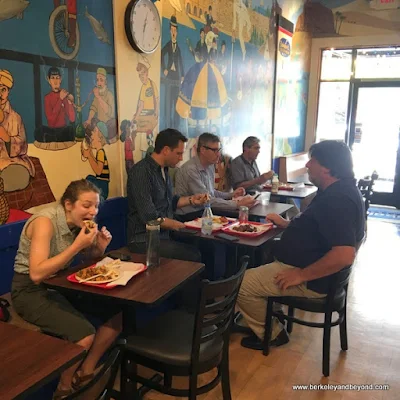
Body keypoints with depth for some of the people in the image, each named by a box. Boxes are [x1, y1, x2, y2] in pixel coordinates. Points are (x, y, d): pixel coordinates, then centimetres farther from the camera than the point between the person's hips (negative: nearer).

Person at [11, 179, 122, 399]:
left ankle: (85, 372, 12)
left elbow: (90, 259, 9)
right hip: (31, 291, -7)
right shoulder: (45, 222, -25)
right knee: (85, 334, -26)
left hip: (61, 284, 7)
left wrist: (99, 247, -14)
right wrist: (77, 245, -33)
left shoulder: (78, 221, -3)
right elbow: (37, 274, -34)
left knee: (117, 313, -5)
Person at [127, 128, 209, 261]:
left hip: (164, 235, 8)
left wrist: (191, 199, 11)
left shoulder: (163, 170, 12)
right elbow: (150, 217, -22)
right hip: (144, 240, -8)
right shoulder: (141, 172, -17)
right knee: (193, 256, -24)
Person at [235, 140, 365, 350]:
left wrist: (301, 275, -27)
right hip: (306, 261, 11)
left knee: (241, 284, -9)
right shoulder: (337, 191, 6)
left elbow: (344, 255, -36)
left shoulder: (337, 200, -27)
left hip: (313, 280, -11)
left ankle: (269, 334, 13)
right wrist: (286, 224, 10)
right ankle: (267, 322, 27)